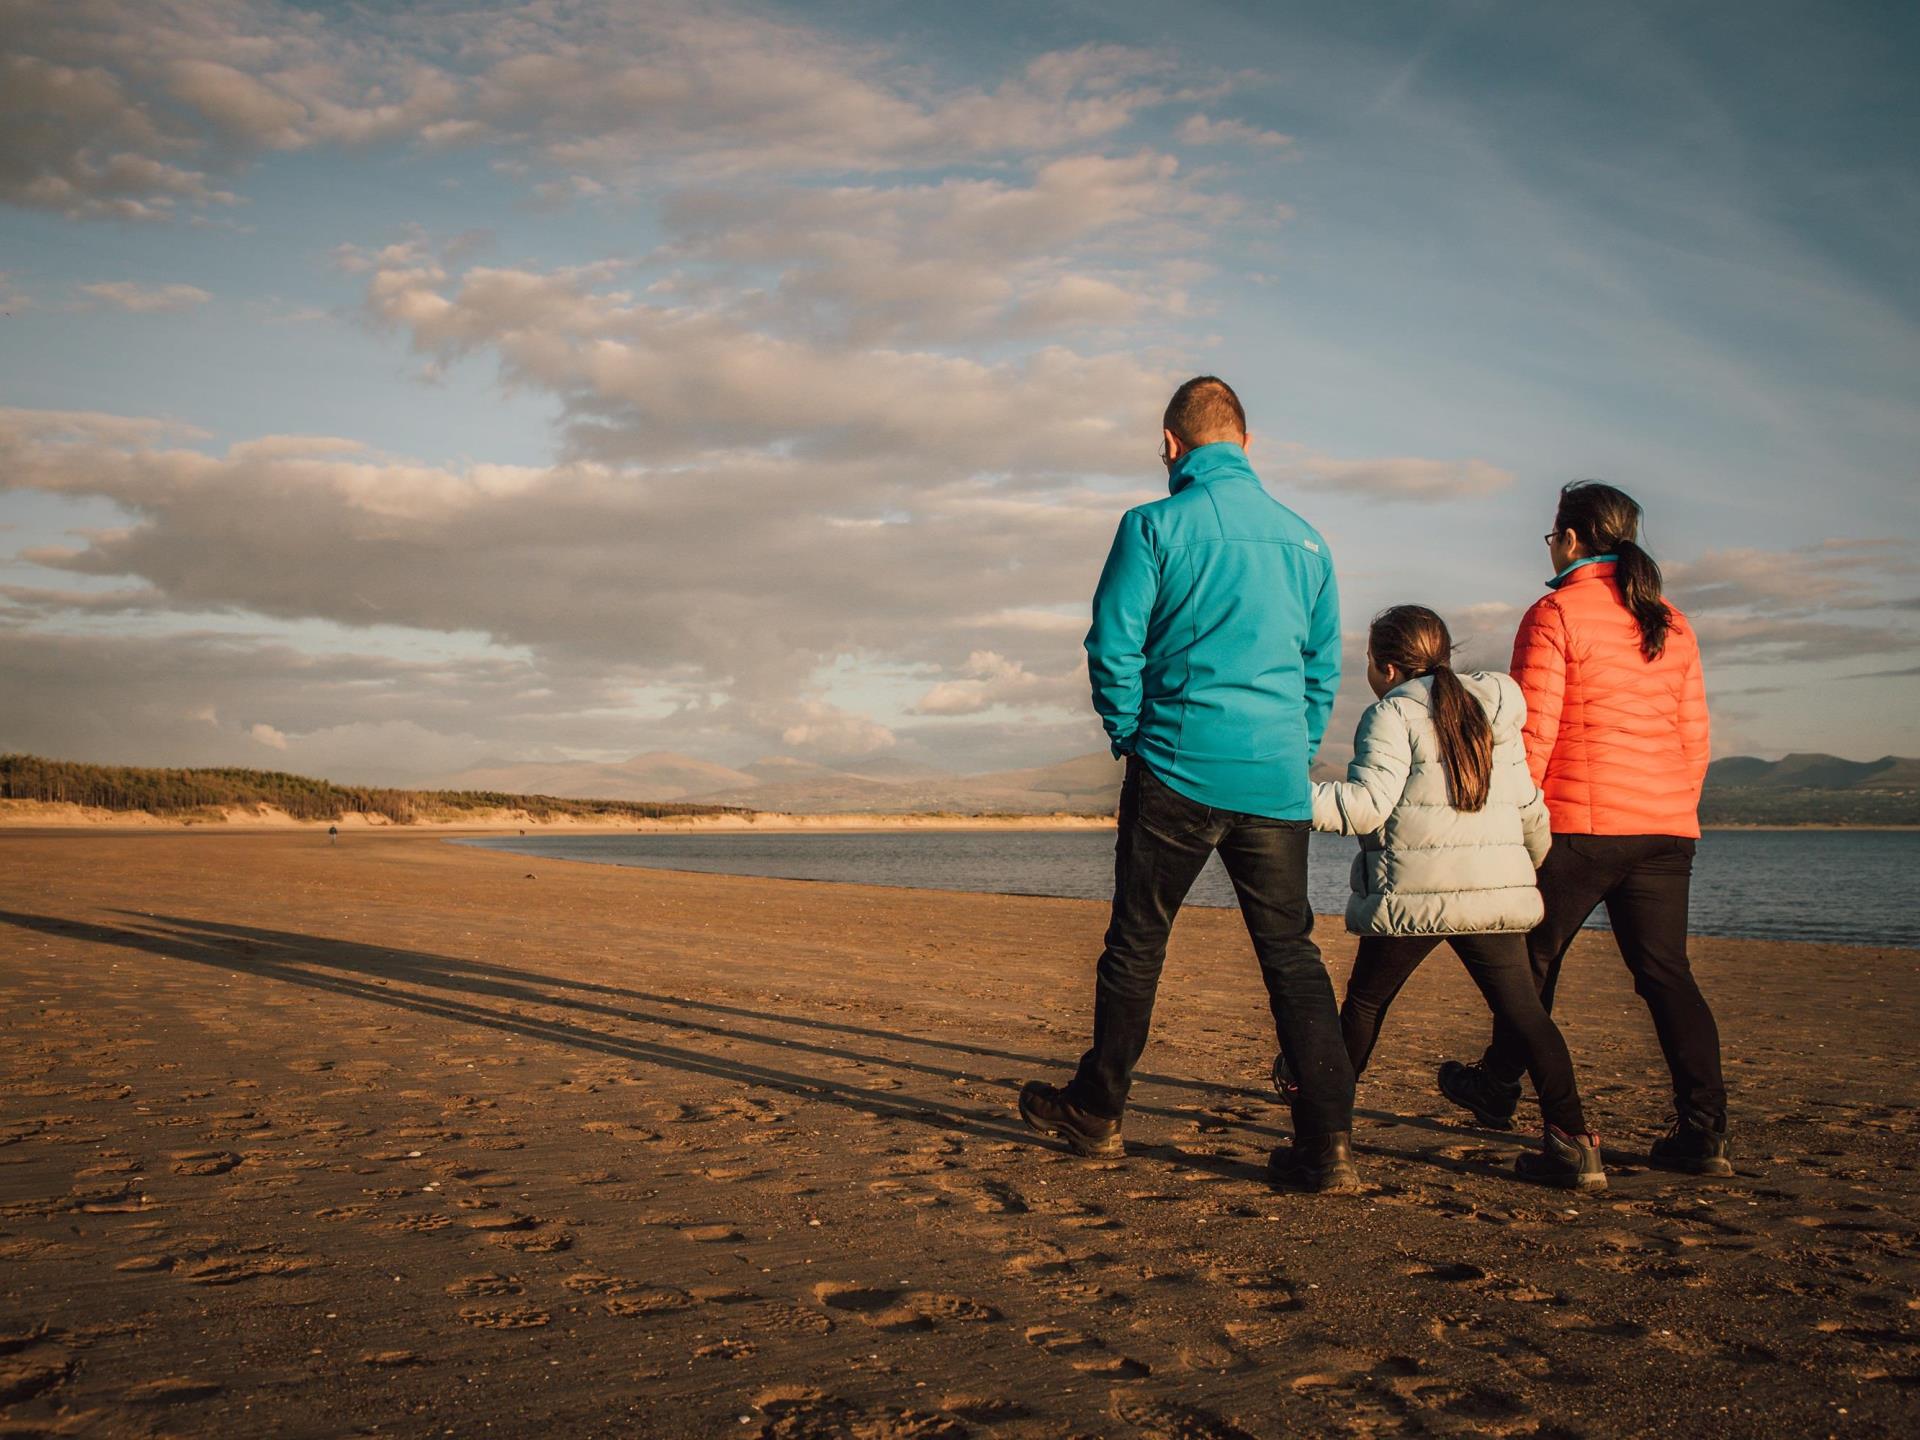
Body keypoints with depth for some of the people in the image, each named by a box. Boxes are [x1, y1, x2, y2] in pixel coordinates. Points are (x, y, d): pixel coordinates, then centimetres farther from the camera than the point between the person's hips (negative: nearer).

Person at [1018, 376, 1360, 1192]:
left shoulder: (1156, 527, -4)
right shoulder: (1304, 539, 11)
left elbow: (1113, 649, -6)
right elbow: (1324, 668, 14)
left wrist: (1132, 739, 8)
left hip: (1179, 773, -3)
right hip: (1278, 786, 4)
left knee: (1136, 945, 10)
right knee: (1292, 956, 7)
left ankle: (1097, 1112, 26)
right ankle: (1328, 1146, 3)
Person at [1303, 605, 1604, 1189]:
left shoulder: (1392, 714, -3)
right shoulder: (1493, 712, 17)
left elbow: (1368, 804, -15)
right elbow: (1528, 805, 20)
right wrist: (1536, 861, 36)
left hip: (1415, 892, -5)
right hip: (1498, 888, 5)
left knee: (1365, 1000, 13)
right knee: (1524, 1012, 4)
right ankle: (1573, 1143, -3)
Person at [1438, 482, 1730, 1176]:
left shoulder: (1555, 613, -6)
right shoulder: (1672, 624, 12)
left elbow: (1534, 733, -11)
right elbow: (1695, 735, 14)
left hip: (1581, 822, -5)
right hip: (1667, 830, 5)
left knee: (1535, 957, 11)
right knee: (1666, 973, 6)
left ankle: (1498, 1087, 28)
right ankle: (1703, 1132, 0)